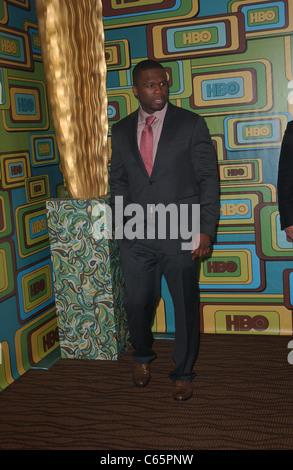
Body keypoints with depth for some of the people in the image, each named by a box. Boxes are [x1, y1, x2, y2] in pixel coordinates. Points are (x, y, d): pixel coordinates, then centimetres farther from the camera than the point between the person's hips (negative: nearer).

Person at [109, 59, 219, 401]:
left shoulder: (191, 124, 0)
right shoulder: (121, 131, 10)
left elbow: (208, 178, -2)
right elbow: (117, 181, 15)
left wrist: (206, 229, -9)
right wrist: (121, 225, 5)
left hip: (181, 233, -2)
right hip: (137, 235, 3)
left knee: (185, 306, 6)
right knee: (136, 303, 9)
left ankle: (183, 373, 27)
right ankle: (142, 356, 40)